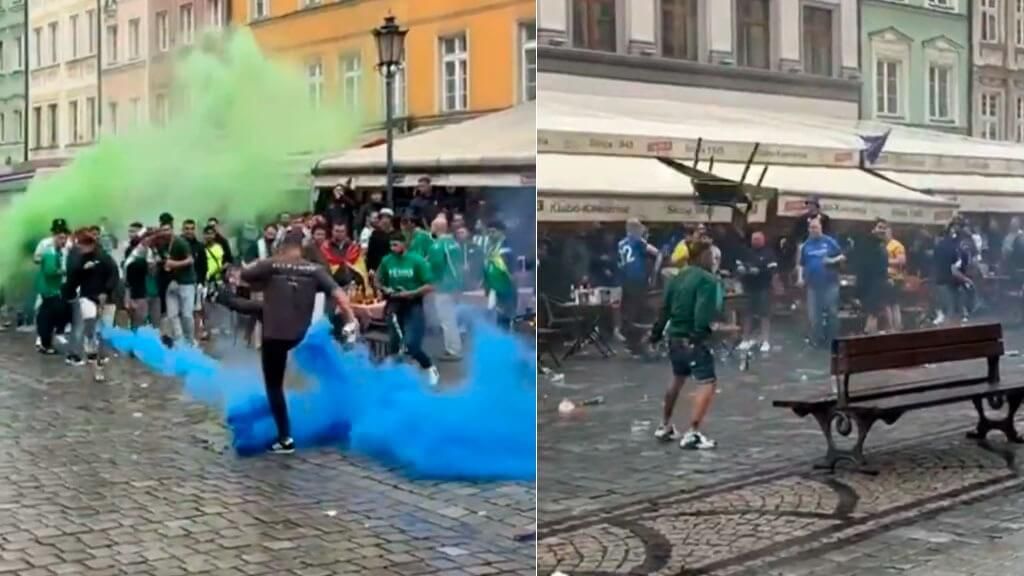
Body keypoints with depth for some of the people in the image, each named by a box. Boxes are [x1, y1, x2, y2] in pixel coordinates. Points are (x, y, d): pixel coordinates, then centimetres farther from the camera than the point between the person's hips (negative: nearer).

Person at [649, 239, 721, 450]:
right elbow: (705, 313, -25)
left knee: (678, 379, 27)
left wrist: (656, 333, 19)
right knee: (707, 383, -6)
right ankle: (693, 434, -14)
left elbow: (664, 308, 12)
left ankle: (665, 426, 38)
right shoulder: (707, 280, -13)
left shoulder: (677, 277, 9)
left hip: (675, 337, 9)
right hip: (694, 339, -9)